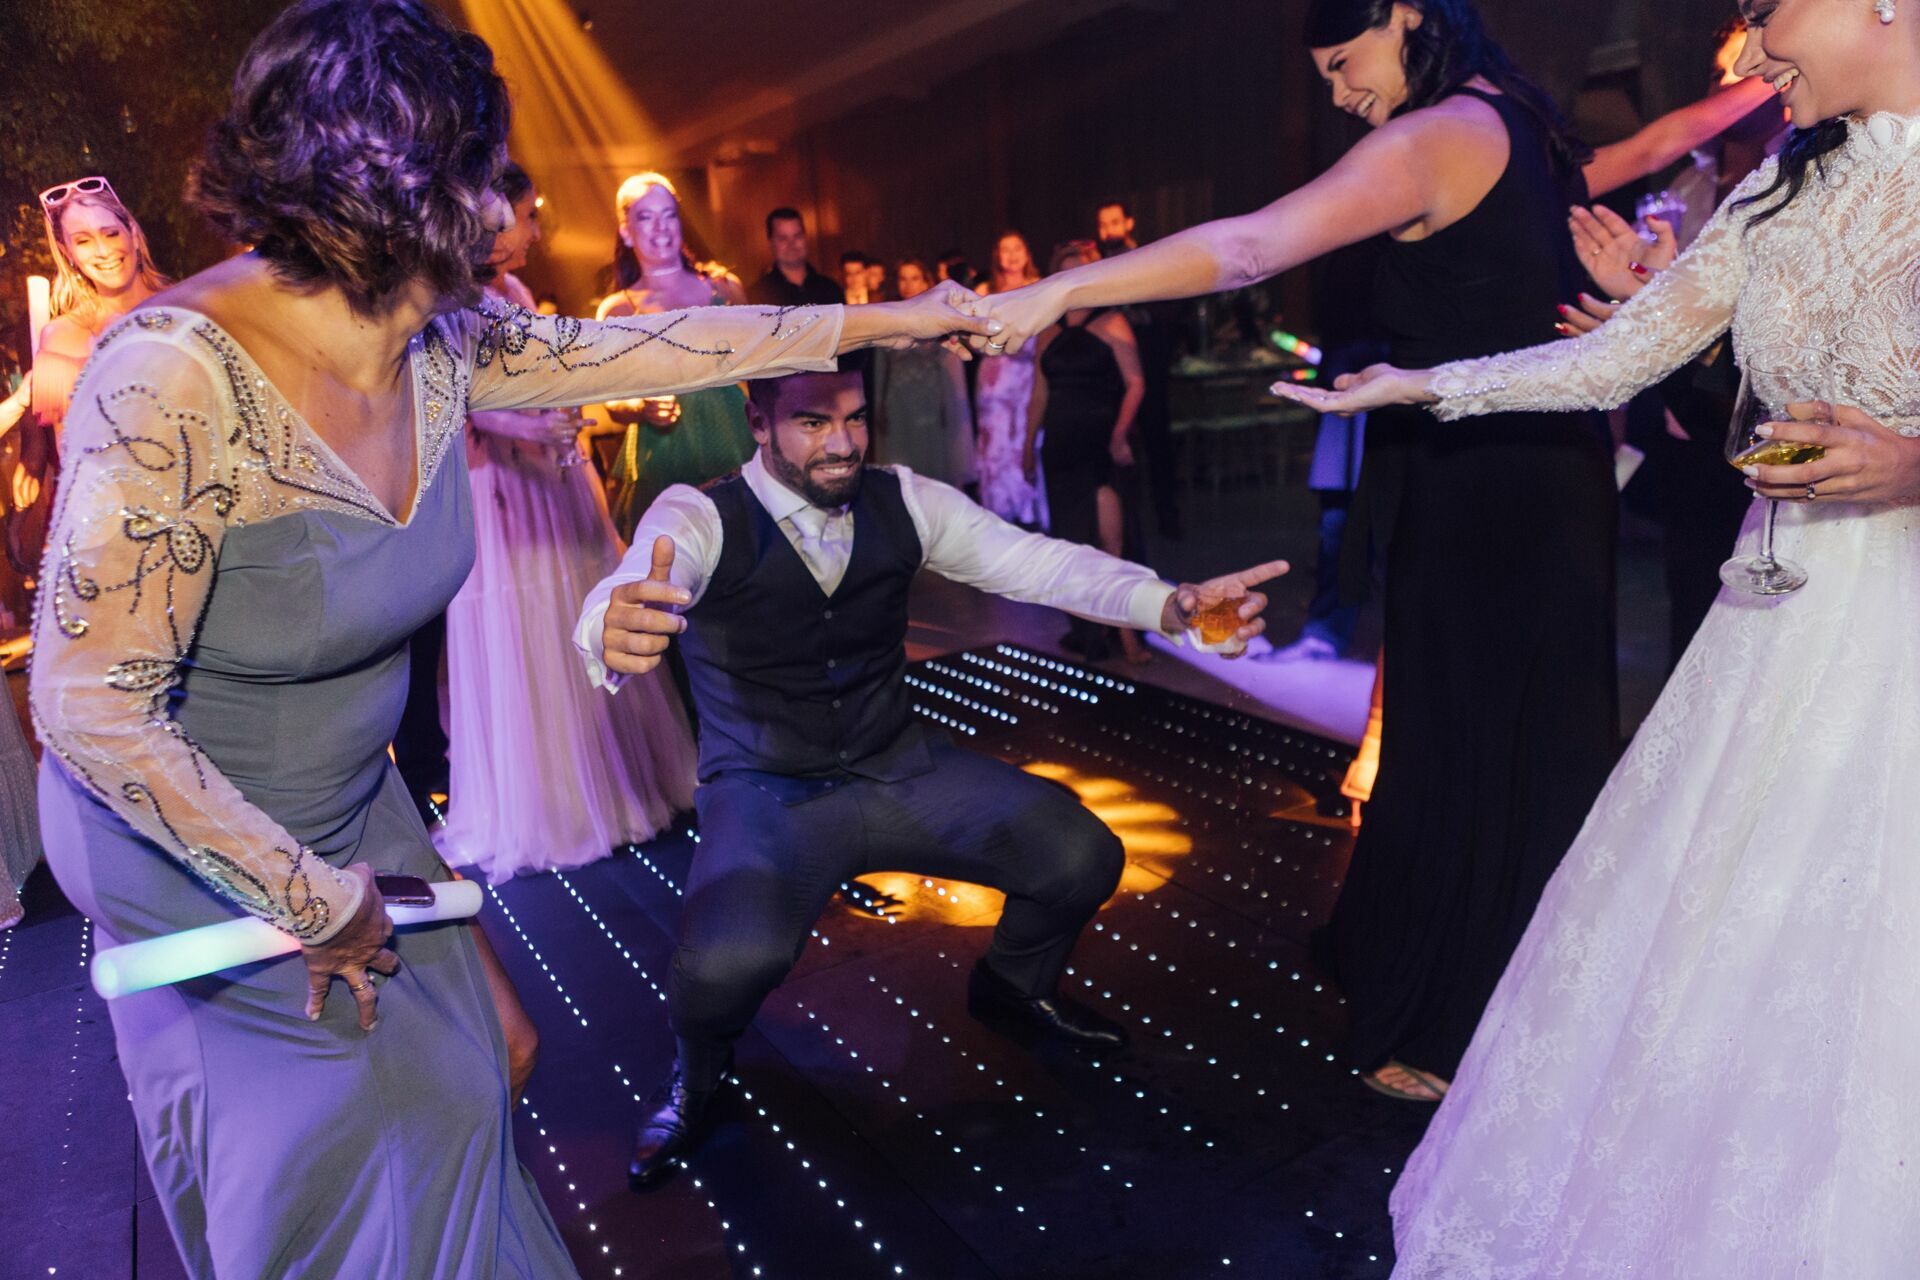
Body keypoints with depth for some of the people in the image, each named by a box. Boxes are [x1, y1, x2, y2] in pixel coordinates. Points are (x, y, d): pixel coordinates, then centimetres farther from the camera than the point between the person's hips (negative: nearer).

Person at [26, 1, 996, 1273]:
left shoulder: (443, 345, -11)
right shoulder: (175, 373, -32)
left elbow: (652, 346, -1)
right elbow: (90, 704, -31)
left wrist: (887, 321, 4)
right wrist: (313, 898, -22)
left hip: (357, 809, 7)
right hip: (189, 845, -6)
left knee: (483, 1062, 16)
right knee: (312, 1175, 9)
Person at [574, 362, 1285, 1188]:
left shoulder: (902, 502, -4)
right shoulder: (698, 519, -15)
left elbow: (1032, 560, -9)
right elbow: (632, 588, -35)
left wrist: (1170, 603, -26)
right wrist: (616, 633, -62)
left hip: (897, 768, 4)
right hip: (764, 793, -4)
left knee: (1081, 858, -11)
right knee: (728, 959, -33)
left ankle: (1013, 987, 26)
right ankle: (695, 1071, 8)